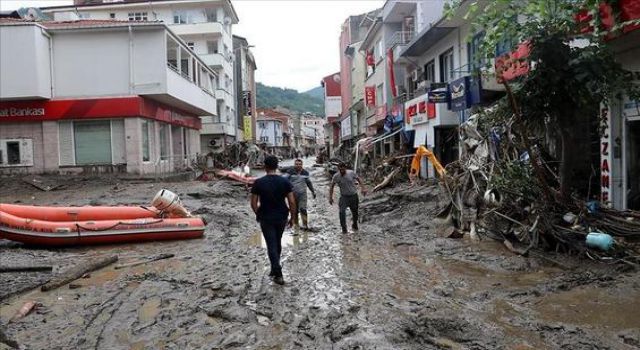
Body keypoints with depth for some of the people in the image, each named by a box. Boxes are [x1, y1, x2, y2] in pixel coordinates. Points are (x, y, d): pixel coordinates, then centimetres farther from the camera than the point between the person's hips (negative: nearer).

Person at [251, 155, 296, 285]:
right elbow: (292, 202, -8)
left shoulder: (258, 183, -10)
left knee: (271, 245, 2)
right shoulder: (285, 181, -6)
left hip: (266, 218, -2)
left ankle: (278, 274, -2)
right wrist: (292, 217, 4)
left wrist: (258, 214, 10)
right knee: (277, 243, 21)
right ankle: (275, 268, 34)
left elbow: (253, 203, -8)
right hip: (281, 217, 3)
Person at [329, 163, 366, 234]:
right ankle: (344, 228, -10)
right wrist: (330, 197, -5)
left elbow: (358, 179, 7)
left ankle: (355, 225, 41)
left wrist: (363, 188, -2)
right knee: (342, 212, -21)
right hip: (344, 196, -1)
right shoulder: (336, 176, -11)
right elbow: (331, 187, 0)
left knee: (355, 212, 13)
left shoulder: (351, 173, -9)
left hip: (354, 196, 1)